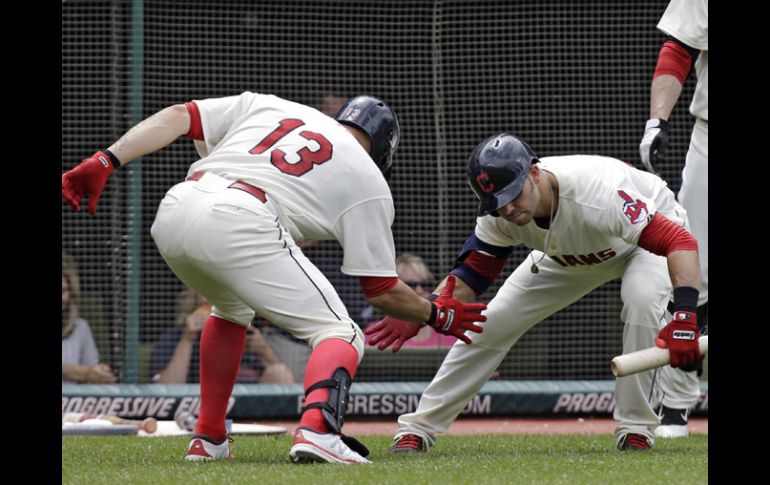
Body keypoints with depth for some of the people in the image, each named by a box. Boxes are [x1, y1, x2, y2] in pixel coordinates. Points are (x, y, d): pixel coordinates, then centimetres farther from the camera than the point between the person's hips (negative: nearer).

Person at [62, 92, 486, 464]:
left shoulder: (266, 105, 31)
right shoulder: (368, 181, 21)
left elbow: (177, 117, 17)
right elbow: (380, 290, 20)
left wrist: (106, 161, 10)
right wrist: (437, 315, 37)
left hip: (172, 212, 5)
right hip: (240, 225, -5)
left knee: (232, 307, 35)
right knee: (341, 336, 4)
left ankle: (207, 439, 32)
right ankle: (317, 431, -25)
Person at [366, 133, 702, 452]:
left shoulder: (597, 194, -46)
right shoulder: (499, 215, -27)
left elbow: (680, 242, -49)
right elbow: (472, 276, -15)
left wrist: (684, 315, -64)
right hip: (568, 254, 5)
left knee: (641, 299, -36)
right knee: (493, 323, -5)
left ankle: (634, 428, -21)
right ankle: (418, 428, 6)